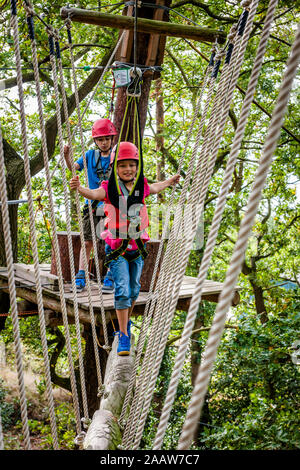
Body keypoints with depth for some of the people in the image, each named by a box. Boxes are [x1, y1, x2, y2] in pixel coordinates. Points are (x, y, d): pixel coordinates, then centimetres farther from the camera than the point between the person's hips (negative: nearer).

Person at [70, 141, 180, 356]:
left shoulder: (141, 186, 2)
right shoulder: (110, 188, -11)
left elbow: (154, 188, 26)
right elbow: (94, 194, -32)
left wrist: (170, 181, 43)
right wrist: (79, 188, -53)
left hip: (137, 245, 5)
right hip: (116, 247, -5)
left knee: (134, 290, 16)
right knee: (122, 290, -10)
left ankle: (127, 321, 41)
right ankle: (124, 337, 0)